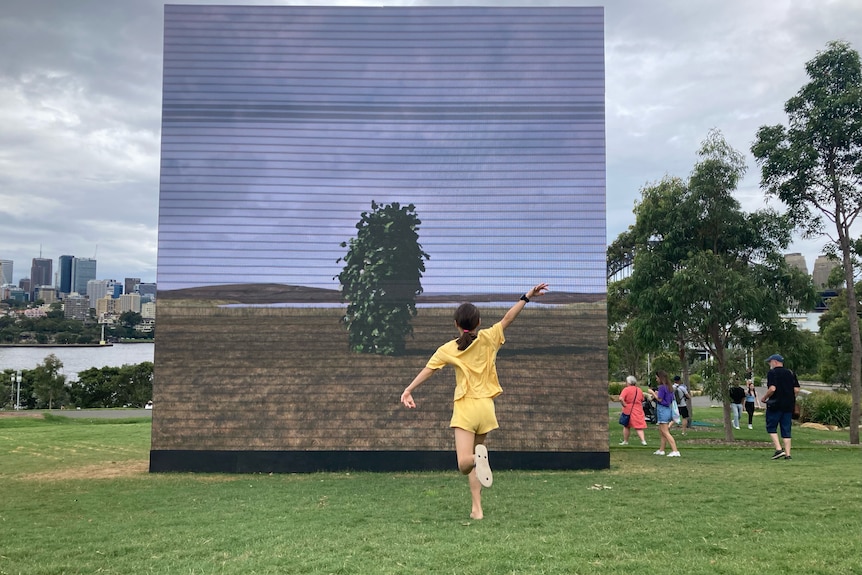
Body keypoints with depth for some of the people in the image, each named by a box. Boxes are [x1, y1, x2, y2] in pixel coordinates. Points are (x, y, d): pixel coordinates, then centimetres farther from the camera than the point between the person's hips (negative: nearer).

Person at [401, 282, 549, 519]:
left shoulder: (448, 349, -1)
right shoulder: (487, 339, 0)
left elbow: (427, 370, -3)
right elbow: (507, 319, 1)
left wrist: (408, 390, 0)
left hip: (465, 407, -3)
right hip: (486, 406, 3)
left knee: (464, 463, -7)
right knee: (474, 461, 19)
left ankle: (477, 457, -41)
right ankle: (476, 507, 14)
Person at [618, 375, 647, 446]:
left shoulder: (626, 389, -11)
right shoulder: (639, 390, 7)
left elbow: (621, 398, -25)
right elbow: (642, 400, 17)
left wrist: (624, 405, -13)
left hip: (629, 410, -3)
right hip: (639, 410, 4)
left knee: (627, 426, 12)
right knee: (639, 427, 6)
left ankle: (625, 441, 20)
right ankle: (643, 440, -8)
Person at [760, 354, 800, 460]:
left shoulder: (772, 373, -8)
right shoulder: (791, 373, 11)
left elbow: (772, 388, -20)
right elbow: (797, 390, 7)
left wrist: (764, 398, -6)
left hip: (775, 404, -6)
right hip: (789, 405, 6)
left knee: (771, 427, 5)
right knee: (786, 430, 8)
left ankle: (779, 449, -8)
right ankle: (788, 454, 5)